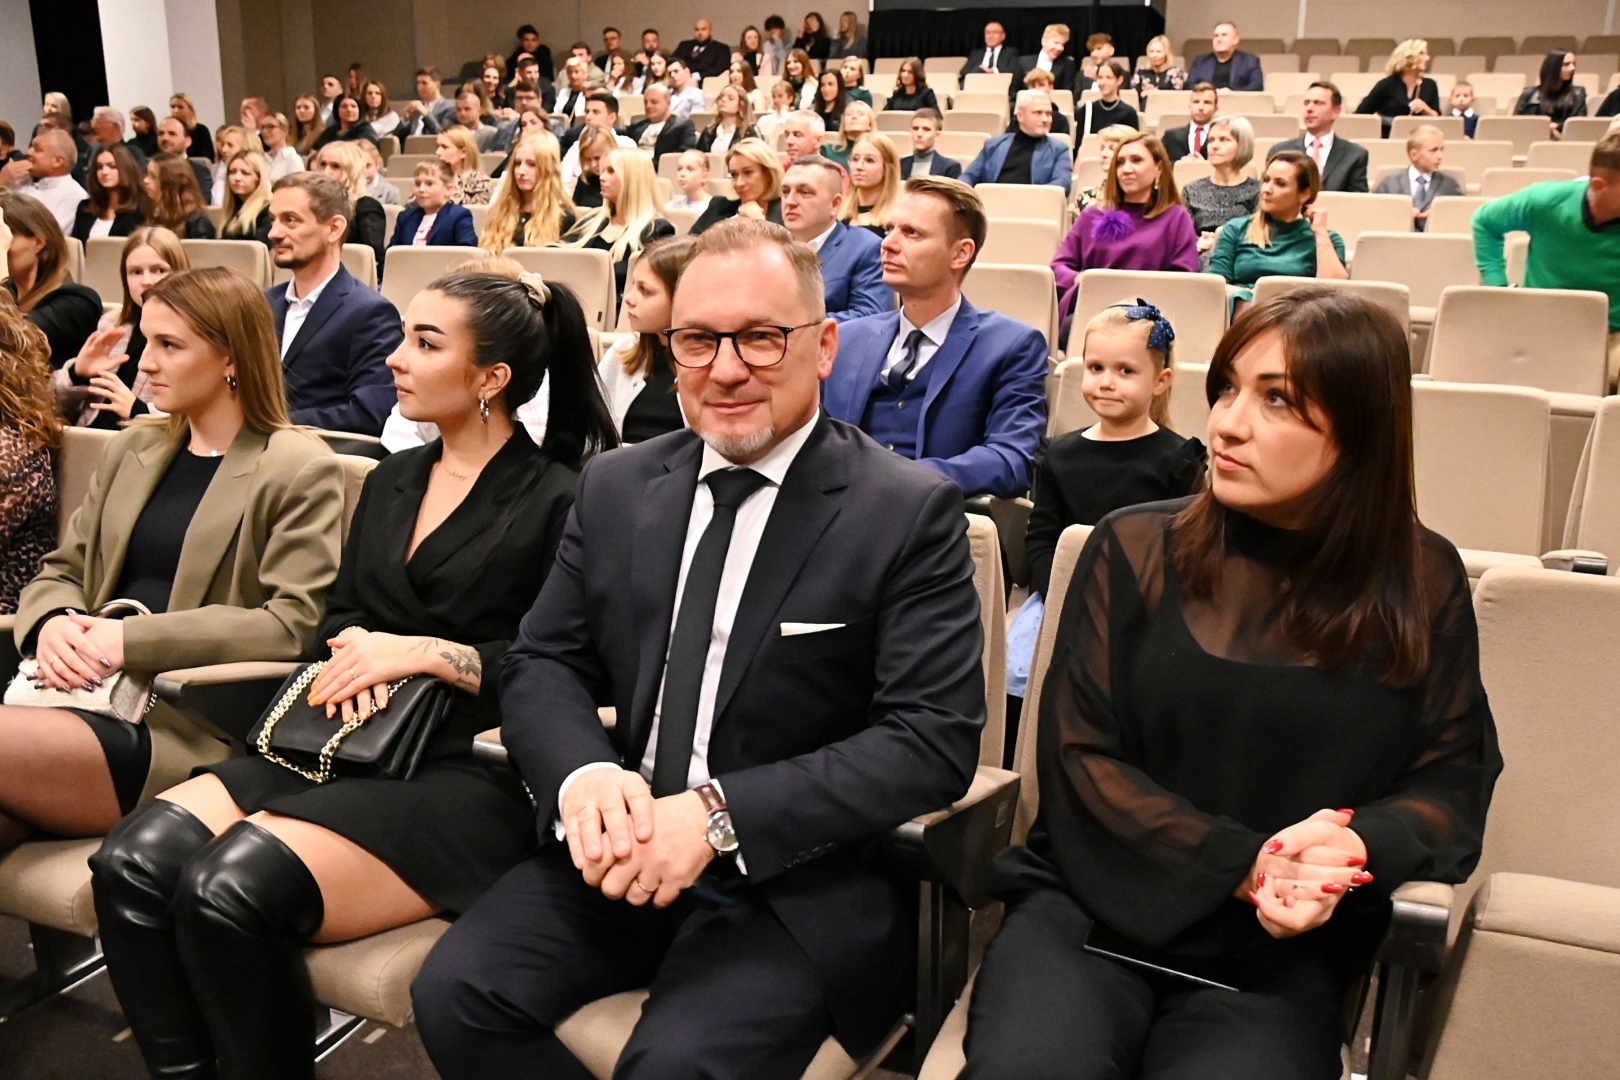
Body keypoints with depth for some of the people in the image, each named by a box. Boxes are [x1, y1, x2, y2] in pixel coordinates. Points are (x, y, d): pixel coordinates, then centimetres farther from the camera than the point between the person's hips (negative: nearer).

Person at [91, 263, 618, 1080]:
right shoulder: (390, 483, 20)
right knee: (135, 860, -16)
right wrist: (354, 647, 0)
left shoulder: (557, 500, -3)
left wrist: (432, 653, -12)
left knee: (234, 888, -27)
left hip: (467, 772, -7)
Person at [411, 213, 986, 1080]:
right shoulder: (615, 486, 9)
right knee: (455, 994, -16)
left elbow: (933, 739, -13)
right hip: (622, 847, 5)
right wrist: (583, 774, -15)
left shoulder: (911, 512, -7)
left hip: (801, 878, -4)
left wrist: (721, 813, -23)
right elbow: (541, 665, 9)